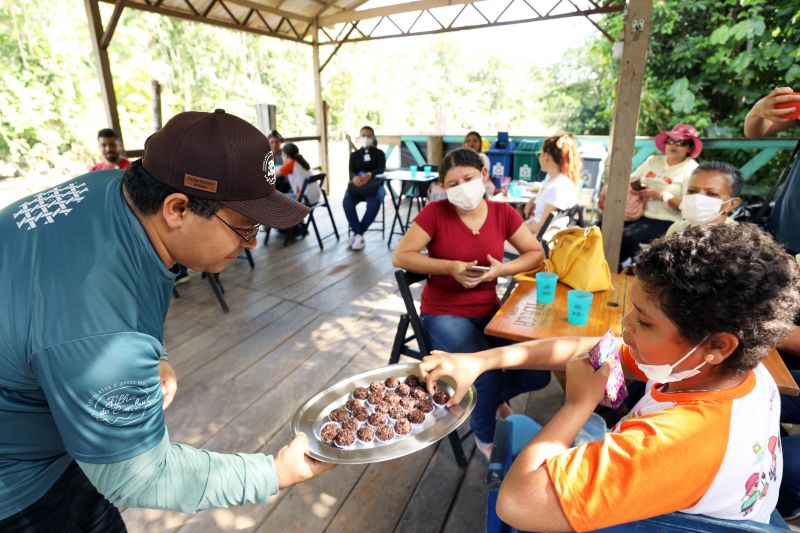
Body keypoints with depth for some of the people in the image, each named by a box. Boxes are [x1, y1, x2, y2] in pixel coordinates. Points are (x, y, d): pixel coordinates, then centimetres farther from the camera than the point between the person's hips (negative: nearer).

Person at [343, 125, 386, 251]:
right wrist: (355, 177, -30)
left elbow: (381, 169, -10)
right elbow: (351, 172, -2)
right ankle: (359, 235, -26)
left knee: (374, 204, -36)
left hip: (374, 185, -2)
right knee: (347, 202, -31)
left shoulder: (379, 153, 9)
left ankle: (357, 234, -23)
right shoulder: (354, 154, 15)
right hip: (357, 186, 2)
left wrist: (369, 175, -34)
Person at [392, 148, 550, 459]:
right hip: (444, 314, -4)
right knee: (490, 373, -22)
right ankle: (485, 437, 14)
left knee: (538, 373, -10)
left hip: (489, 311, 4)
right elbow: (400, 257, -12)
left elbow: (536, 253, 5)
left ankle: (494, 396, 27)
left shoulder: (502, 212, -1)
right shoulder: (435, 212, -12)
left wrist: (502, 269, -15)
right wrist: (450, 267, -22)